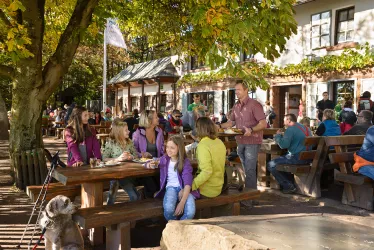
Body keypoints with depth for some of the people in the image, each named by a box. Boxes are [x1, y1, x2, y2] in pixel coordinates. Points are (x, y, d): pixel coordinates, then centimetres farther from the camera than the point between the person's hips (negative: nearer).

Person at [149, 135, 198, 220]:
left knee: (190, 212, -32)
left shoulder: (185, 162, -5)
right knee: (168, 209, -34)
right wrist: (151, 165, -8)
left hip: (184, 188, -2)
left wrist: (182, 202, -28)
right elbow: (148, 165, 19)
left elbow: (188, 183, -15)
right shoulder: (164, 159, 6)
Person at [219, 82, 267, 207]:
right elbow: (231, 122, 18)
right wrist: (220, 126, 1)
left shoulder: (254, 104, -12)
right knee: (243, 169, 13)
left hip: (252, 142, -7)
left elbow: (263, 124, -15)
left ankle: (250, 198, -1)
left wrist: (251, 129, -31)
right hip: (240, 142, 7)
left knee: (249, 170, -6)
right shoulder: (236, 106, 10)